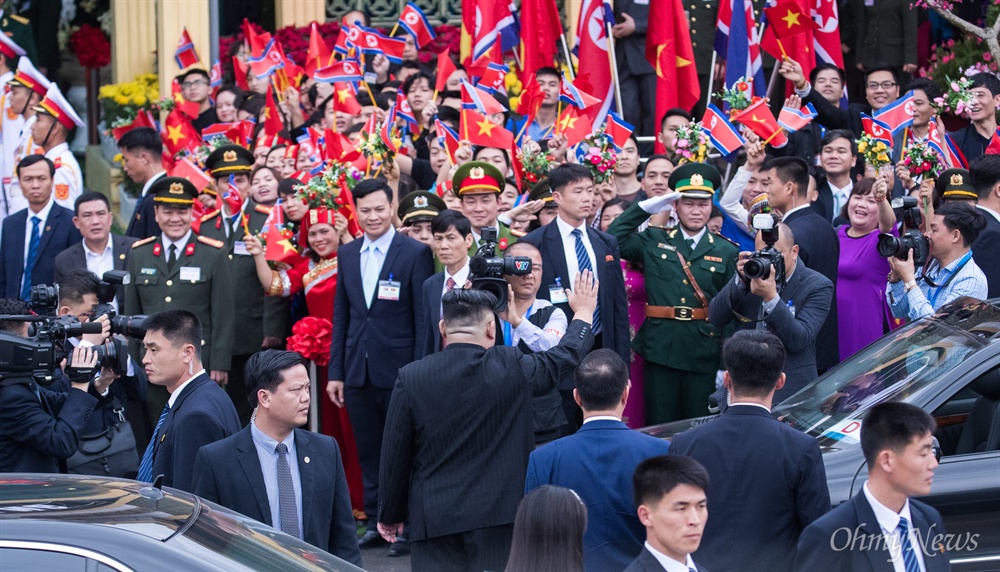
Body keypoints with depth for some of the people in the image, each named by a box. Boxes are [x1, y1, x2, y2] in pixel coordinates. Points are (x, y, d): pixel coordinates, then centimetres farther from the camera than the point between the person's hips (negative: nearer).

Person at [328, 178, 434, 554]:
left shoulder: (415, 254, -6)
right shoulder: (347, 254, 10)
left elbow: (423, 318, -7)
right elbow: (341, 317, 13)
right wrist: (335, 371, 9)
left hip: (398, 369, -5)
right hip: (358, 370, 5)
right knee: (369, 453, 10)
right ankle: (376, 521, 19)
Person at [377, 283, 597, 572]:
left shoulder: (411, 378, -5)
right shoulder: (512, 368, -4)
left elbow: (394, 455, 1)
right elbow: (566, 354, 14)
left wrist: (390, 514, 14)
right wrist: (584, 311, 34)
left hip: (435, 521, 0)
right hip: (501, 515, 0)